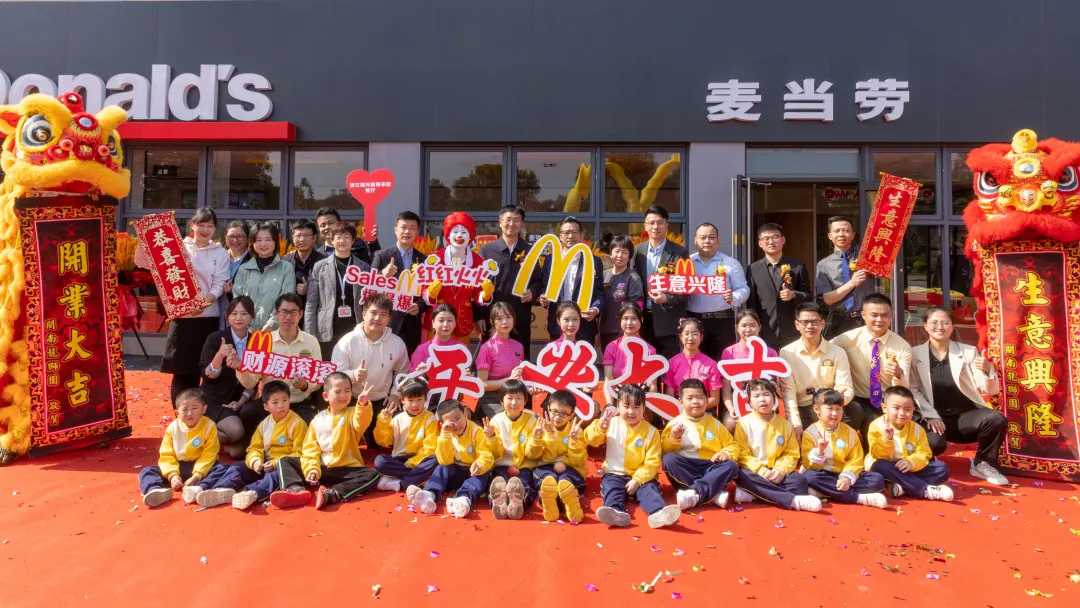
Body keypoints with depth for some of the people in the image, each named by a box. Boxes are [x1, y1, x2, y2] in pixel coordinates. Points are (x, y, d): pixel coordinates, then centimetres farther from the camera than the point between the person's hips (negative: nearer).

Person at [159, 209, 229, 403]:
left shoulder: (221, 254, 7)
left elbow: (219, 285, -2)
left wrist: (204, 302, -19)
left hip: (208, 317, 1)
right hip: (181, 316, 0)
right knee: (181, 369, 3)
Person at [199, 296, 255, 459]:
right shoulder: (215, 338, -9)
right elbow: (208, 376, -15)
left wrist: (241, 401, -9)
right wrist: (219, 356, -32)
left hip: (241, 400, 3)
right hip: (214, 399, -3)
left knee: (238, 450, -16)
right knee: (235, 431, -30)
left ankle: (219, 440, 16)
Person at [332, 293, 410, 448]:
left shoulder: (397, 343, -4)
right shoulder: (347, 341, -14)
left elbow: (402, 372, 13)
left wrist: (395, 393, -1)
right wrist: (353, 375, -37)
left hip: (382, 402, 2)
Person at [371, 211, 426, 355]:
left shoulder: (423, 260, 9)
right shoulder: (381, 256, 1)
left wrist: (420, 306, -10)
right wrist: (383, 275, -22)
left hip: (412, 326, 3)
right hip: (387, 324, -2)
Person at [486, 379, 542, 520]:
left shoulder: (532, 420, 0)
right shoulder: (496, 420, 2)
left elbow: (532, 454, -2)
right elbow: (495, 454, 1)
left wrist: (536, 438, -21)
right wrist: (491, 438, -16)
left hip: (524, 466, -1)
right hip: (502, 466, 1)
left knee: (524, 482, -34)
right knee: (498, 482, -33)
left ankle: (520, 501, -64)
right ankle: (498, 501, -62)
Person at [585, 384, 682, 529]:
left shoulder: (650, 432, -1)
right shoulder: (612, 423, 4)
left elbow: (652, 461, -6)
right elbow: (591, 440, 3)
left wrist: (638, 479, -20)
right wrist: (600, 426, -19)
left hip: (640, 476, 0)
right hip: (615, 474, 1)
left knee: (649, 488, -28)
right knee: (611, 487, -29)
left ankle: (659, 512, -57)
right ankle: (616, 512, -58)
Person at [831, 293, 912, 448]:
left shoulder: (902, 347, -4)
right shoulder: (849, 338, -7)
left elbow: (902, 391, -11)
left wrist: (898, 374, -35)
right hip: (857, 401, -1)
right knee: (855, 413, -35)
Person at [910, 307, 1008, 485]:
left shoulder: (968, 351, 4)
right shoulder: (915, 354, 2)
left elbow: (991, 390, -1)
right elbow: (913, 390, -1)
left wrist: (987, 370, -23)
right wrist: (930, 416, -14)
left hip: (965, 415, 2)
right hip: (934, 417, -2)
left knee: (997, 419, -28)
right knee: (933, 443, -33)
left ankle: (982, 464, 1)